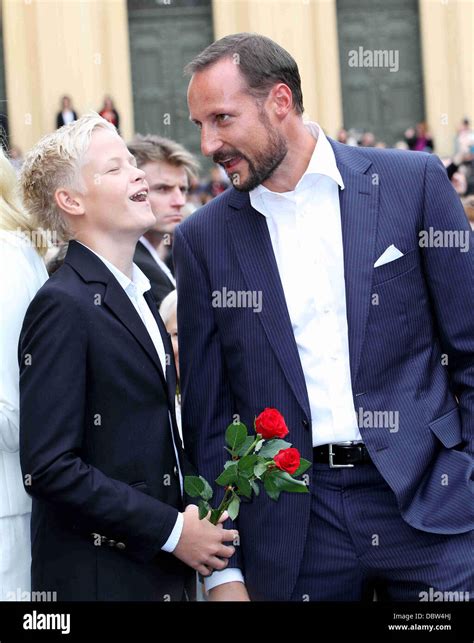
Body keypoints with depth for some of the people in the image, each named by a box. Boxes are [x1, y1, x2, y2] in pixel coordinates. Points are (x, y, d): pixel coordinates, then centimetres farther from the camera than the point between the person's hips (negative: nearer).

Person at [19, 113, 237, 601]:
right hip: (97, 578, -8)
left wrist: (193, 517, 4)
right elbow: (49, 467, -21)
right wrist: (172, 531, -17)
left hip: (160, 569, 8)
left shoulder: (137, 293, 13)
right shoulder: (62, 306, -15)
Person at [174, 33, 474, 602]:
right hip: (291, 524, 1)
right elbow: (208, 411, 7)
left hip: (425, 497, -1)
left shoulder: (412, 182, 0)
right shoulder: (203, 239, 5)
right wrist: (222, 570, 3)